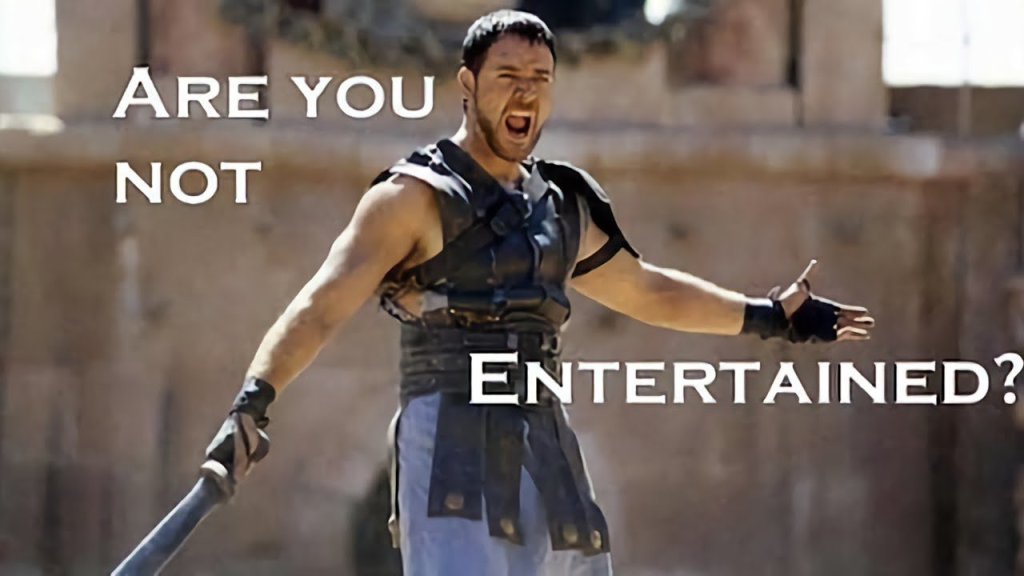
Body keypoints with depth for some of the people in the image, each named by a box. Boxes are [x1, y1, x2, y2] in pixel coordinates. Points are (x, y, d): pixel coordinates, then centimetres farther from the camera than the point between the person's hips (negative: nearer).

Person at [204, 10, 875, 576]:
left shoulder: (563, 206, 19)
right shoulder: (418, 196, -3)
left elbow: (646, 290, 36)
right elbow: (321, 307, -14)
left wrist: (769, 316, 43)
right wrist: (253, 403, -30)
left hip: (550, 458, 7)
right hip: (455, 458, -7)